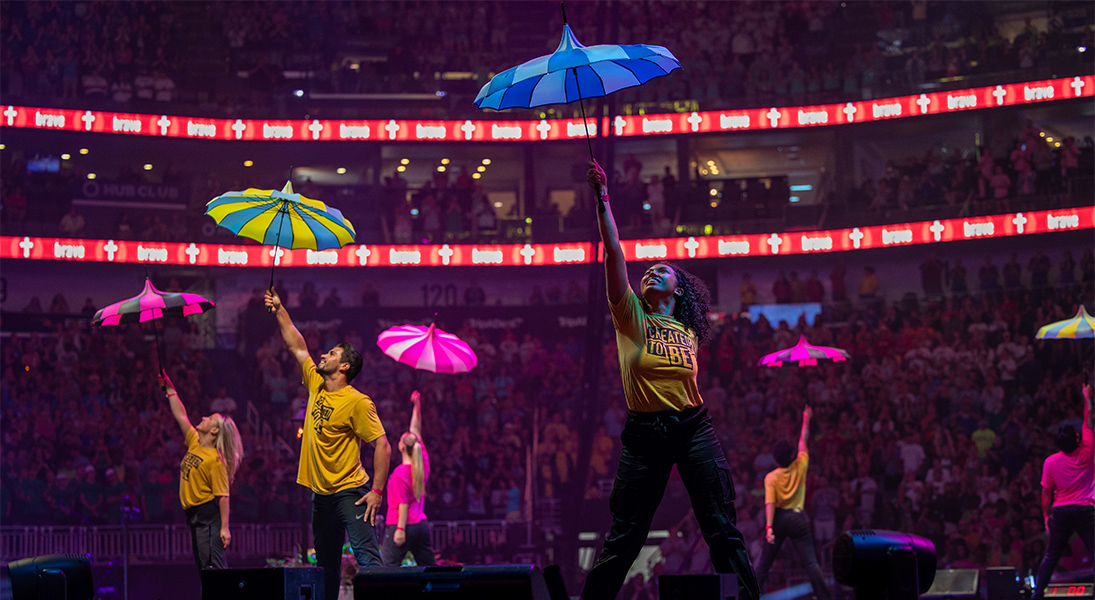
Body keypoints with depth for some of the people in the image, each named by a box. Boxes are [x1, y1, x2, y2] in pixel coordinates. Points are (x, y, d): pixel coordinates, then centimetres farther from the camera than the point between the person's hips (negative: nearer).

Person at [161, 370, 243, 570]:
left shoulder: (215, 460, -14)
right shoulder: (194, 443, 10)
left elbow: (223, 496, -19)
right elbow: (180, 415, 19)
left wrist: (225, 528, -23)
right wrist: (169, 388, 18)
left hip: (208, 515, -9)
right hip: (193, 513, 9)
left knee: (213, 565, -15)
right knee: (203, 566, 9)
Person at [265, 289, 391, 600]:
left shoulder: (357, 402, -13)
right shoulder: (316, 386, 9)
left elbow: (382, 445, -16)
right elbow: (297, 346, 19)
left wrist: (377, 490, -21)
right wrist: (279, 310, 17)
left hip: (350, 491, -8)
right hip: (321, 493, 8)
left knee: (367, 556, -17)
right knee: (326, 565, 13)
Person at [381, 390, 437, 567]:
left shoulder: (400, 472, -15)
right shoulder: (423, 462, 4)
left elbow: (403, 504, -16)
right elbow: (416, 432, 13)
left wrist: (400, 529, -15)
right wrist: (417, 406, 13)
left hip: (404, 525, -8)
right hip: (421, 524, 8)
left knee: (387, 567, -11)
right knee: (429, 567, 12)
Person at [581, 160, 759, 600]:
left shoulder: (688, 332, 14)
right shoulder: (632, 318, 6)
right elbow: (613, 254, -3)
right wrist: (602, 198, -7)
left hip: (693, 428, 2)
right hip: (644, 433, -2)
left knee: (723, 531, -2)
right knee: (624, 536, 1)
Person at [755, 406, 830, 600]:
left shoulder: (771, 477, -6)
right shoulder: (800, 467, -2)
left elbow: (770, 503, -16)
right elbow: (803, 441, 12)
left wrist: (769, 527, -23)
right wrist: (806, 419, 24)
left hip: (778, 518, 0)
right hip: (798, 518, 0)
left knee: (764, 563, 7)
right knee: (811, 563, -3)